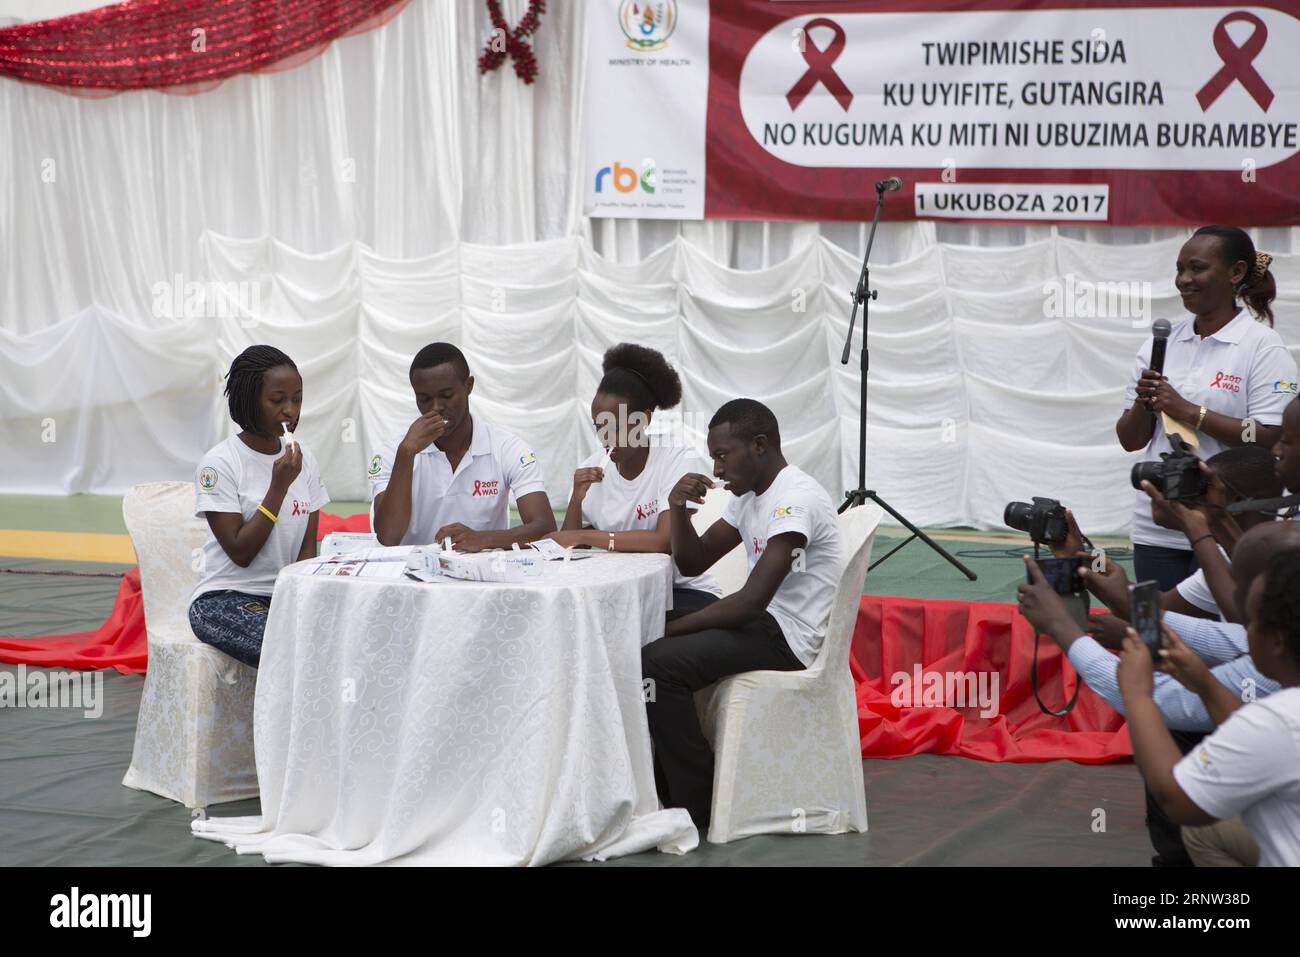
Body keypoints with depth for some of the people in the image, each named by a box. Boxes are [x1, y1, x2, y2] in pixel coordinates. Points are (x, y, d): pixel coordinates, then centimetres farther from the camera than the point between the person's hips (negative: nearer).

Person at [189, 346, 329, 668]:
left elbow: (308, 546, 8)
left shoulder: (305, 461, 8)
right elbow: (240, 552, -13)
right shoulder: (220, 463, -9)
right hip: (225, 599, -5)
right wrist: (279, 485, -18)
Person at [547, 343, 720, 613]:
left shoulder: (675, 460, -11)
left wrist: (582, 536, -23)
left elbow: (666, 542, -24)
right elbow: (569, 549, 3)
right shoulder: (590, 470, 4)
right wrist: (577, 499, -15)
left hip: (684, 592, -4)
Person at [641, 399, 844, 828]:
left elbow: (750, 601, -25)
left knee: (658, 663, -23)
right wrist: (678, 507, -3)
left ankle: (697, 804, -11)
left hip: (790, 638, -10)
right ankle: (662, 785, 10)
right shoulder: (749, 495, 13)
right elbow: (692, 563, 16)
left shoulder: (795, 500, -19)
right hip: (765, 621, 10)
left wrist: (670, 630, -18)